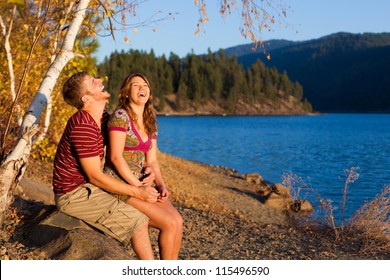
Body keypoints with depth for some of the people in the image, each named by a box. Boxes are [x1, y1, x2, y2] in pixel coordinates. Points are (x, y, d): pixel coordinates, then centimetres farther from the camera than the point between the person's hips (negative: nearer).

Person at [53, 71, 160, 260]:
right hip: (75, 195, -10)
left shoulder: (104, 119, 6)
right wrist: (137, 192, -17)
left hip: (87, 188, 10)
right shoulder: (83, 126, -24)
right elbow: (96, 177, -22)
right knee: (138, 222, -12)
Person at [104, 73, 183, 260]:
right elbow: (116, 157, -18)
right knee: (170, 223, -16)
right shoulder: (120, 116, -12)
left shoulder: (150, 123, 12)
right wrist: (140, 188, -19)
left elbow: (151, 161, 11)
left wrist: (161, 186, -7)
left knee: (178, 220, -9)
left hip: (137, 183, 7)